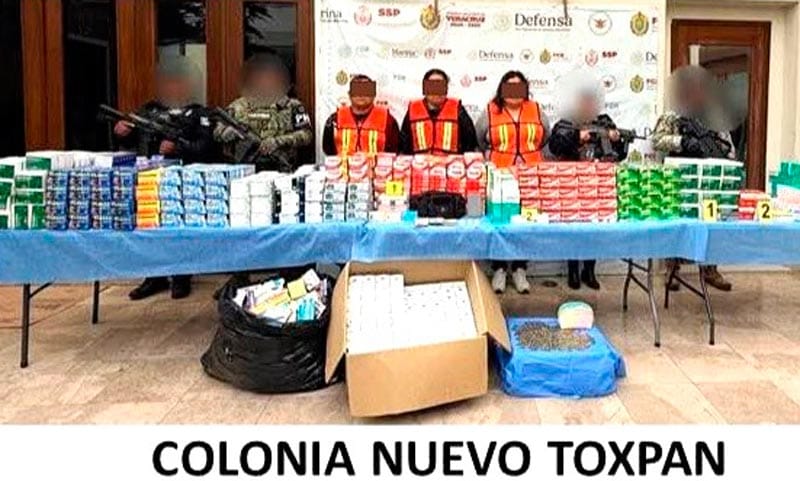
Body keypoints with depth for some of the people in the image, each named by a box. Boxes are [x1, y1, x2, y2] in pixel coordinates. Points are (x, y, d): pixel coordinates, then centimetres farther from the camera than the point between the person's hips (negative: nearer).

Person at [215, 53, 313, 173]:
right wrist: (226, 131, -12)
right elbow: (218, 132, 12)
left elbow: (306, 135, -2)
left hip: (283, 172, -2)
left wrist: (278, 141, -15)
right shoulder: (238, 107, 14)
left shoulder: (292, 106, 7)